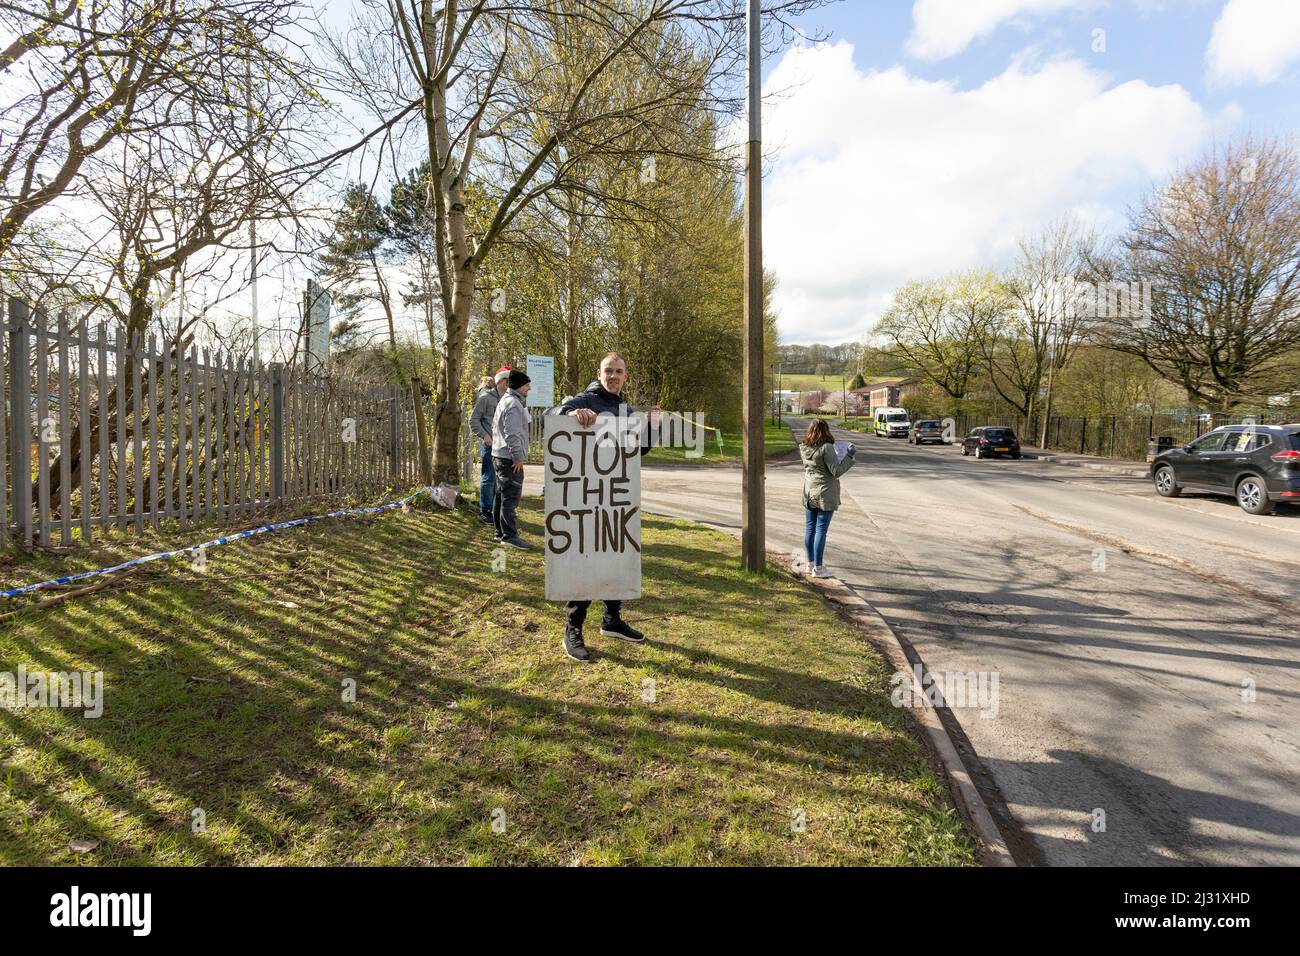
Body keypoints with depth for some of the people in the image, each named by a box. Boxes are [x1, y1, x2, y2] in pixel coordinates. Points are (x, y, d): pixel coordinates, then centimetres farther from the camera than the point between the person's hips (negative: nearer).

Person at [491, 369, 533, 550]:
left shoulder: (504, 401, 19)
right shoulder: (513, 403, -16)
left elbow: (496, 427, 26)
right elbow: (512, 433, -24)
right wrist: (518, 456, -19)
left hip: (499, 456, 11)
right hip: (510, 459, -11)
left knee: (501, 495, 15)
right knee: (510, 497, -10)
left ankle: (500, 532, 23)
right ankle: (509, 535, -9)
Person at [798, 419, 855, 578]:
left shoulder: (803, 448, 1)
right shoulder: (826, 448, -19)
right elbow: (837, 471, -16)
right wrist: (850, 455, -11)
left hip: (809, 493, 6)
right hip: (825, 494, -6)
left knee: (809, 529, 14)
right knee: (821, 530, 0)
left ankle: (810, 563, 26)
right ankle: (818, 568, 7)